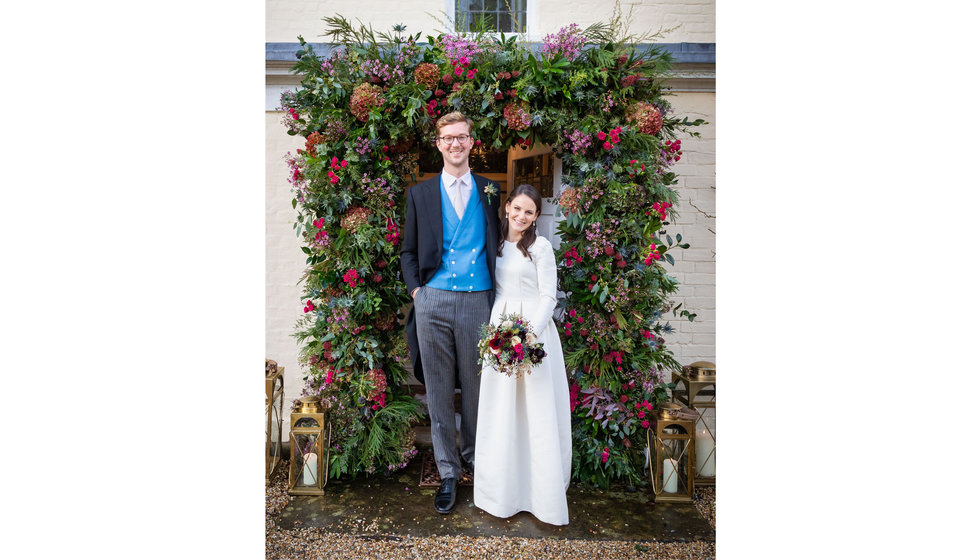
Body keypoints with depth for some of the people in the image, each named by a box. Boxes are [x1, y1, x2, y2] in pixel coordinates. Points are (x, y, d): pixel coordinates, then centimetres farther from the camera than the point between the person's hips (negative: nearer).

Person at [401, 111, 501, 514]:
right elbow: (408, 251, 13)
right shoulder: (420, 193, 11)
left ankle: (472, 456, 34)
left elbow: (496, 245, 13)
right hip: (434, 301, 0)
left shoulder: (489, 191, 11)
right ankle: (448, 472, 21)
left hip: (477, 300, 0)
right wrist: (415, 288, -2)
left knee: (475, 386, 11)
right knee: (439, 390, 6)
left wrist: (498, 291, 2)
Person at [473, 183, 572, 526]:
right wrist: (496, 328, 3)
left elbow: (548, 296, -7)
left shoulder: (540, 246, -4)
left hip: (534, 329, -4)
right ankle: (504, 487, 28)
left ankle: (545, 493, 17)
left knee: (538, 412, 1)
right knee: (500, 410, 10)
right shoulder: (496, 243, 11)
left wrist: (530, 334, -20)